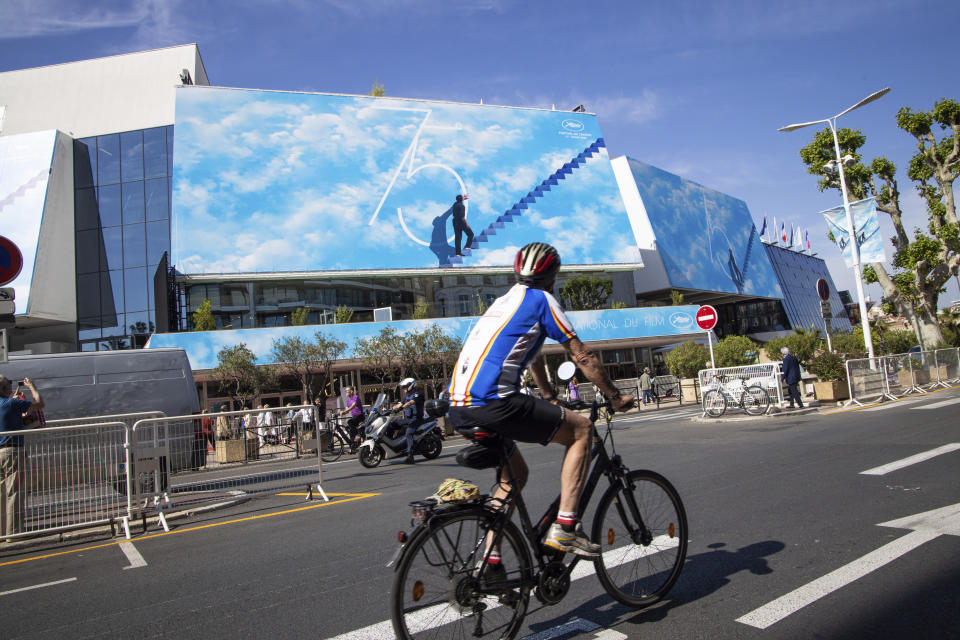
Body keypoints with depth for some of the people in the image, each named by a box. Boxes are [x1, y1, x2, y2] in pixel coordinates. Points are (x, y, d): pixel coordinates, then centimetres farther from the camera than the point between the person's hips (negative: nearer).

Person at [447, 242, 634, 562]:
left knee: (515, 473, 26)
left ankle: (489, 562, 24)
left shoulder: (503, 301, 28)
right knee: (581, 428, 6)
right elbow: (582, 357, 3)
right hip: (492, 403, -9)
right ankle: (564, 527, 0)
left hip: (459, 409, 9)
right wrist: (616, 397, 15)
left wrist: (553, 401, 49)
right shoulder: (541, 299, 3)